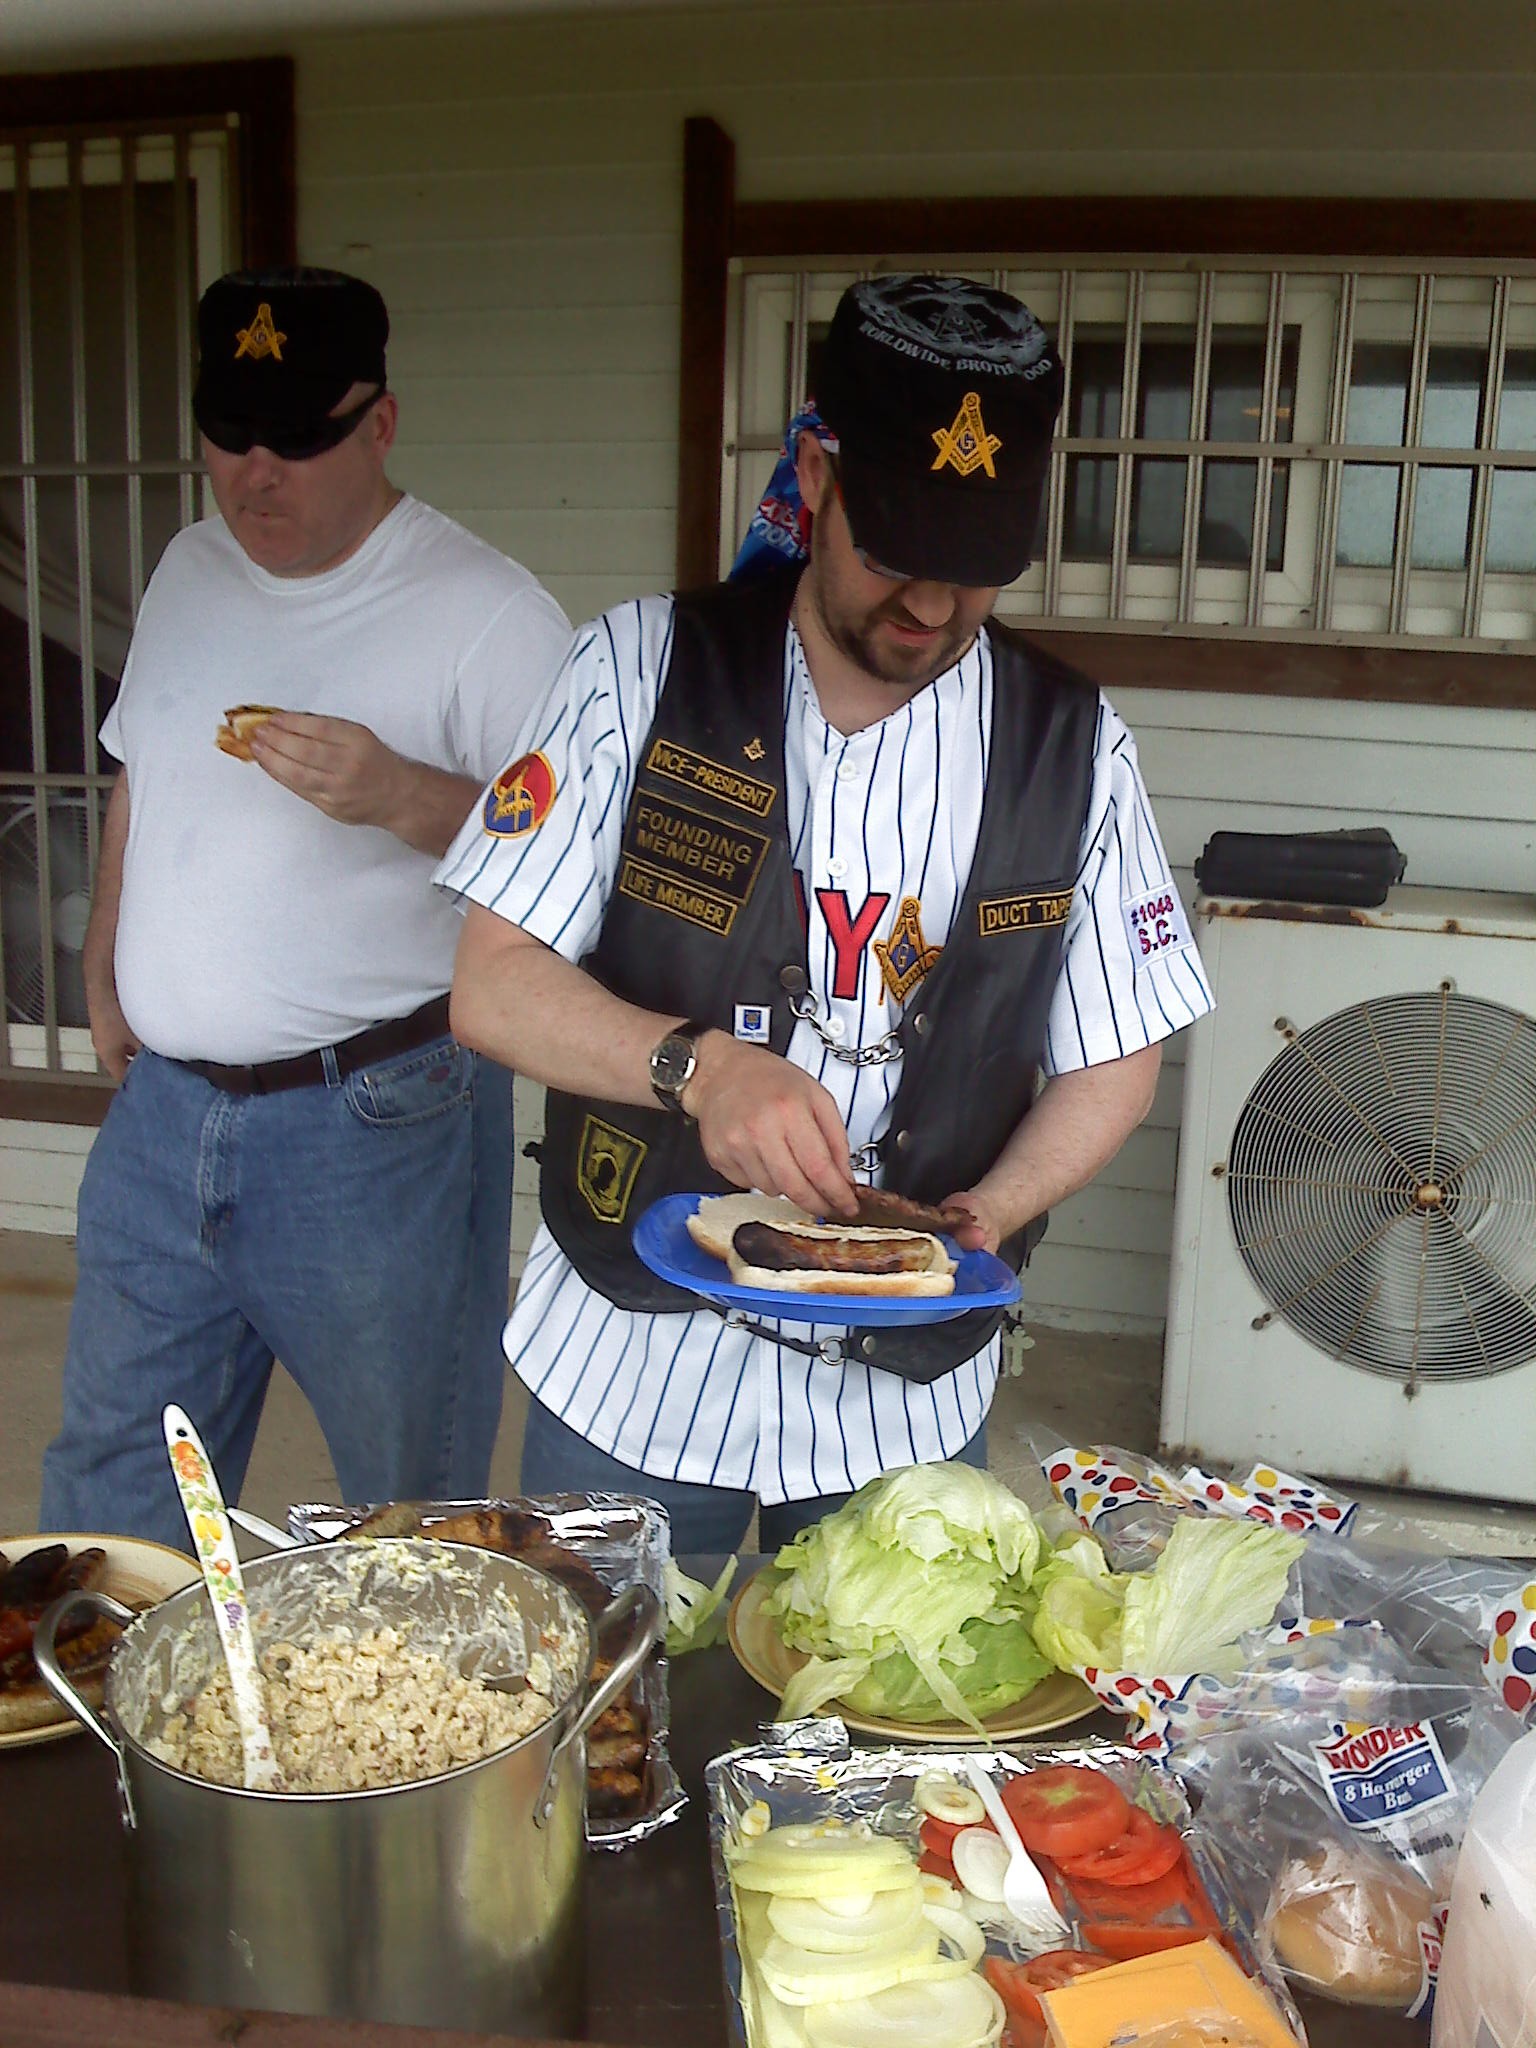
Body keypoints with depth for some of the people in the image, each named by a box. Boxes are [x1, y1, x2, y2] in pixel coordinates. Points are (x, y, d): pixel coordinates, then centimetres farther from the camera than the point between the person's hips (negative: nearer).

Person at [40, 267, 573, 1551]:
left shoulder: (487, 613, -13)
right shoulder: (190, 571, 9)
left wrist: (400, 796, -29)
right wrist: (106, 966, 20)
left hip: (374, 1122, -6)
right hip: (161, 1103, 6)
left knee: (412, 1505, 10)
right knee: (111, 1479, 19)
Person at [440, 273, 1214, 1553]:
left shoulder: (1074, 749, -3)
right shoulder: (645, 669, -8)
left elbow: (1111, 1065, 3)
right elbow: (493, 987, -10)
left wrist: (986, 1212, -15)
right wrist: (695, 1063, -28)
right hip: (629, 1366, -1)